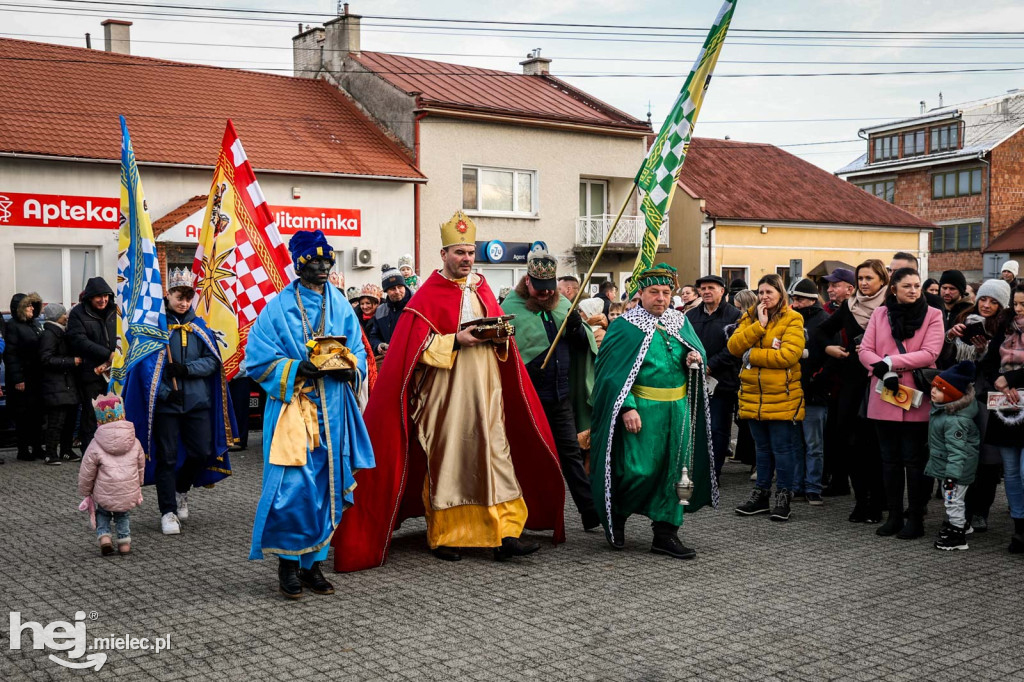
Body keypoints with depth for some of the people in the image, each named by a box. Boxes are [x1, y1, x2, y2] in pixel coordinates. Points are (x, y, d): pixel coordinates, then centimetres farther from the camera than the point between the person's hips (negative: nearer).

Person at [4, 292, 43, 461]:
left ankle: (37, 447, 16)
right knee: (23, 415, -1)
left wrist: (44, 374, 9)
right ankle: (23, 450, 7)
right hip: (22, 378, -6)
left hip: (37, 377, 6)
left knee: (37, 413, 8)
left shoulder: (35, 323, 12)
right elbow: (10, 355, -12)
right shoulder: (13, 326, -7)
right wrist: (17, 379, -17)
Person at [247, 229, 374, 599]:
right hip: (291, 409, -4)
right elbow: (258, 360, -4)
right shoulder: (277, 308, -1)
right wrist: (298, 369, -18)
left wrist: (348, 366, -9)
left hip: (333, 412, 4)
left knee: (327, 488, 6)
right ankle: (288, 562, 8)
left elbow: (359, 354, 13)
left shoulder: (342, 307, 12)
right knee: (292, 488, -9)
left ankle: (313, 563, 18)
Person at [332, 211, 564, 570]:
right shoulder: (427, 295, -1)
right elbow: (416, 346, -8)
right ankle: (443, 536, 13)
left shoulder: (482, 290, 15)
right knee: (444, 459, 1)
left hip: (485, 392, 4)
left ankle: (506, 533, -4)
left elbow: (504, 339, 19)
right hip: (444, 395, -4)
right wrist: (456, 341, -18)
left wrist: (499, 338, -4)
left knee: (496, 454, -3)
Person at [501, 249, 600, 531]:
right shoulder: (511, 307, -8)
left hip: (560, 395, 5)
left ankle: (590, 511, 12)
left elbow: (584, 344, 10)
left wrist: (578, 328, -9)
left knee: (570, 453, 9)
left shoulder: (562, 304, 10)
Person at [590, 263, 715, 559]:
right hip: (641, 409, -5)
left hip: (678, 409, 5)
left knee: (673, 470, 7)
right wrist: (626, 407, -20)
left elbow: (698, 352, 20)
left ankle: (665, 533, 16)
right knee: (638, 470, -7)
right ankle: (616, 515, 21)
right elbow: (612, 371, -10)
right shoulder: (625, 326, -5)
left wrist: (696, 358, -5)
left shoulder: (681, 322, 11)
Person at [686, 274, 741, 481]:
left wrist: (709, 366, -15)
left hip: (721, 383, -4)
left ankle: (713, 473, 8)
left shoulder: (734, 316, -2)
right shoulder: (691, 316, 13)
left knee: (718, 430, 1)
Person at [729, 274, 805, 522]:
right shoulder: (749, 317, 9)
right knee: (762, 448, 16)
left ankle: (783, 497, 13)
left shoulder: (792, 319, -7)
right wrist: (758, 325, -14)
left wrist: (751, 355, -13)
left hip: (782, 397, -5)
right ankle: (761, 493, 26)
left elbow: (789, 355, -19)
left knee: (782, 448, 2)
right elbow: (734, 346, -4)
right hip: (753, 396, 5)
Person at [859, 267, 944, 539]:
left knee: (914, 460, 3)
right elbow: (865, 350, -1)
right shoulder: (880, 314, 6)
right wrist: (886, 372, -16)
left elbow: (929, 354, -13)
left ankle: (915, 518, 13)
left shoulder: (932, 315, -2)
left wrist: (889, 361, -18)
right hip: (884, 399, 3)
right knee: (889, 459, 11)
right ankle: (894, 515, 21)